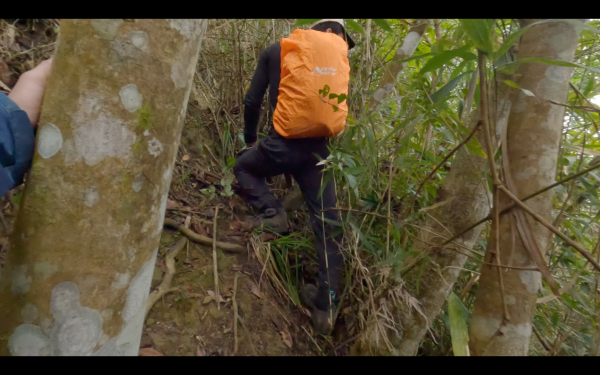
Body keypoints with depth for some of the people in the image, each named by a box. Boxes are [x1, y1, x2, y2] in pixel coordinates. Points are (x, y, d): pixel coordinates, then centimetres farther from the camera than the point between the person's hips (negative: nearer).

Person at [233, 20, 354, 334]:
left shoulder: (275, 51, 11)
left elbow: (252, 101, 11)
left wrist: (250, 138, 25)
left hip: (282, 143, -2)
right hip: (319, 151, 2)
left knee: (243, 167, 29)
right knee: (327, 224, 8)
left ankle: (271, 212, 3)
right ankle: (327, 304, 9)